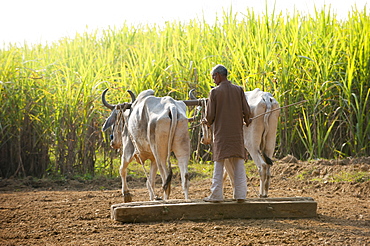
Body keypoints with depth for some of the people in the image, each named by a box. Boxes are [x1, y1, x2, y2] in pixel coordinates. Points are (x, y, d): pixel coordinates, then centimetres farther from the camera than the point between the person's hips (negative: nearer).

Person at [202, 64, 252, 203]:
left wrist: (207, 122, 17)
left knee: (219, 165, 3)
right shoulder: (238, 90, 2)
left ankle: (216, 195, 3)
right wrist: (247, 121, 23)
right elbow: (246, 111, 1)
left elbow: (210, 115, -5)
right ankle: (240, 195, 5)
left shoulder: (215, 92, -6)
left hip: (221, 133, -2)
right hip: (237, 133, 2)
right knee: (239, 164, 6)